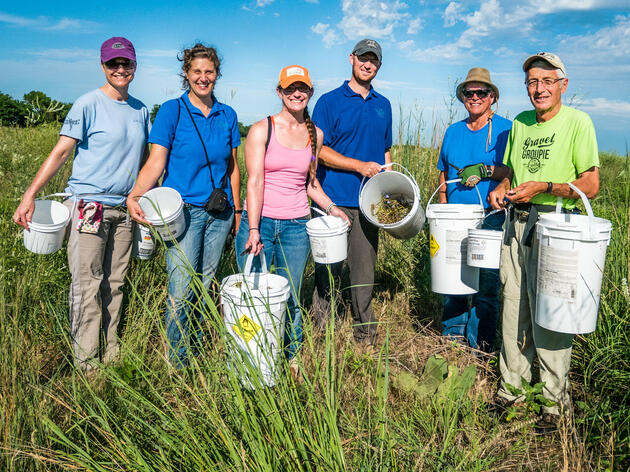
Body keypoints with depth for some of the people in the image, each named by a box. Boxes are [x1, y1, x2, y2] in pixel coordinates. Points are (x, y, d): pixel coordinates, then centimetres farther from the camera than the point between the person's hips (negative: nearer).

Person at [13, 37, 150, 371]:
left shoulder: (140, 110, 13)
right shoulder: (89, 104, -4)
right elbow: (61, 151, -8)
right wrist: (30, 195, -15)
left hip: (124, 209, 5)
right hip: (89, 205, -5)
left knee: (114, 284, 9)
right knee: (87, 285, -4)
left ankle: (110, 356, 20)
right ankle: (86, 366, 5)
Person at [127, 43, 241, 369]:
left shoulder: (227, 116, 11)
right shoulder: (171, 111, -1)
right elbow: (156, 163, -8)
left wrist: (237, 210, 14)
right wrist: (135, 195, -24)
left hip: (219, 212, 4)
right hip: (184, 209, -4)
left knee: (204, 286, 10)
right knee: (181, 291, -7)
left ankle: (196, 352, 27)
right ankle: (176, 363, 10)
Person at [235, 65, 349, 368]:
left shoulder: (315, 134, 10)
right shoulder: (262, 130, -2)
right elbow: (254, 182, -9)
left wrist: (330, 208, 5)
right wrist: (253, 230, -16)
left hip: (297, 227, 3)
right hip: (260, 221, -2)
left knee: (290, 299, 7)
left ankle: (290, 357, 29)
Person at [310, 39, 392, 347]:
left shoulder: (383, 105, 16)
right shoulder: (329, 101, 1)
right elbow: (319, 150, -6)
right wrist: (360, 166, -14)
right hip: (334, 200, -4)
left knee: (364, 269, 9)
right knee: (329, 268, 3)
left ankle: (366, 335, 22)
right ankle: (321, 331, 17)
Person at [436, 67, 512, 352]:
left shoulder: (505, 129, 2)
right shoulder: (453, 131, 15)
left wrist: (485, 170, -16)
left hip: (490, 218, -4)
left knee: (486, 283, -1)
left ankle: (480, 343, 12)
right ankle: (452, 334, 22)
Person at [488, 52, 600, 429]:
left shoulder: (577, 122, -4)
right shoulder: (520, 123, 15)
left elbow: (591, 185, -9)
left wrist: (543, 187, -19)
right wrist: (502, 189, 3)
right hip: (518, 223, 6)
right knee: (513, 307, 10)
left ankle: (556, 401, 13)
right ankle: (512, 386, 24)